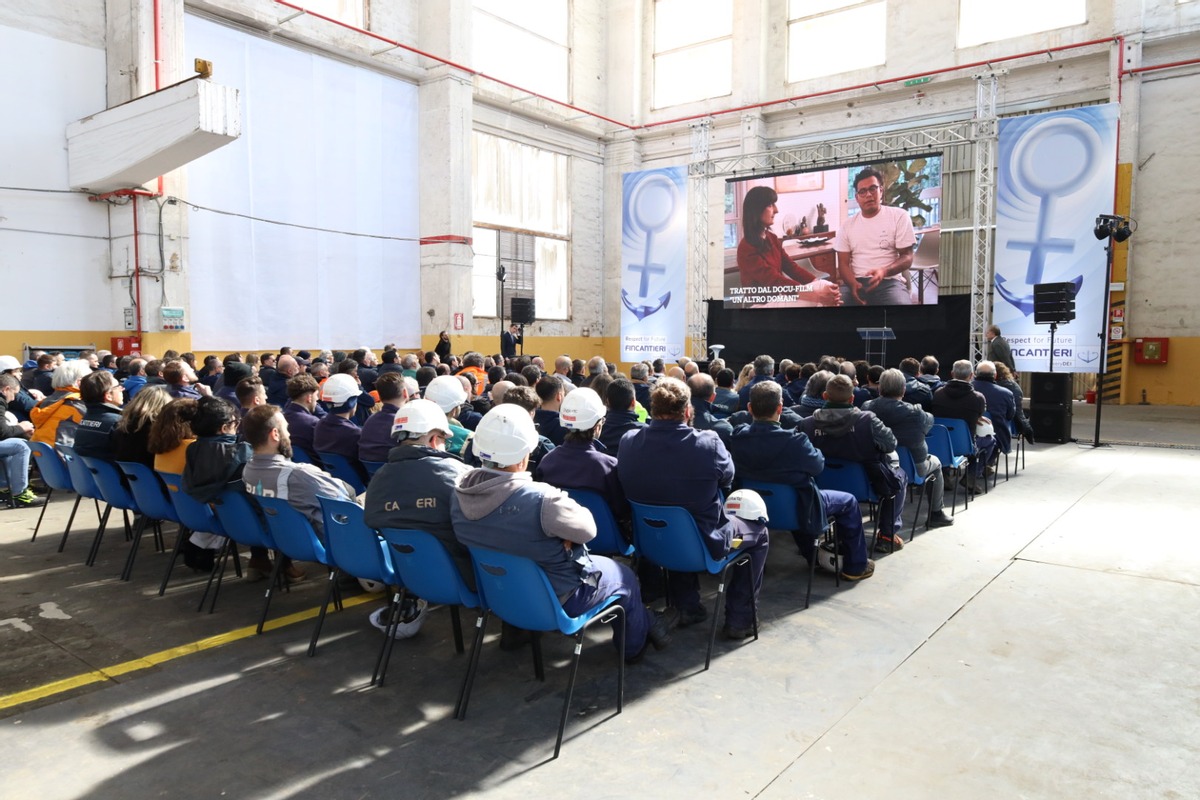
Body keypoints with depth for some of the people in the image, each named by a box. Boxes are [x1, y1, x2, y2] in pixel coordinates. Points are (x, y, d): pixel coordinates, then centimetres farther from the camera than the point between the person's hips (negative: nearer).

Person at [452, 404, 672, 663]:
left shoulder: (459, 494, -14)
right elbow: (587, 529, -21)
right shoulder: (541, 500, -36)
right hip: (556, 599, -6)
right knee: (624, 576, 21)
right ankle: (634, 644, 44)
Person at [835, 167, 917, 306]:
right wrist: (853, 284, -14)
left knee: (901, 303, -35)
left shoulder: (899, 216, 6)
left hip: (889, 281, -1)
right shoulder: (847, 225, 13)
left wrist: (884, 271, -19)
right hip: (856, 282, 1)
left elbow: (907, 257, 2)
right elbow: (843, 262, 8)